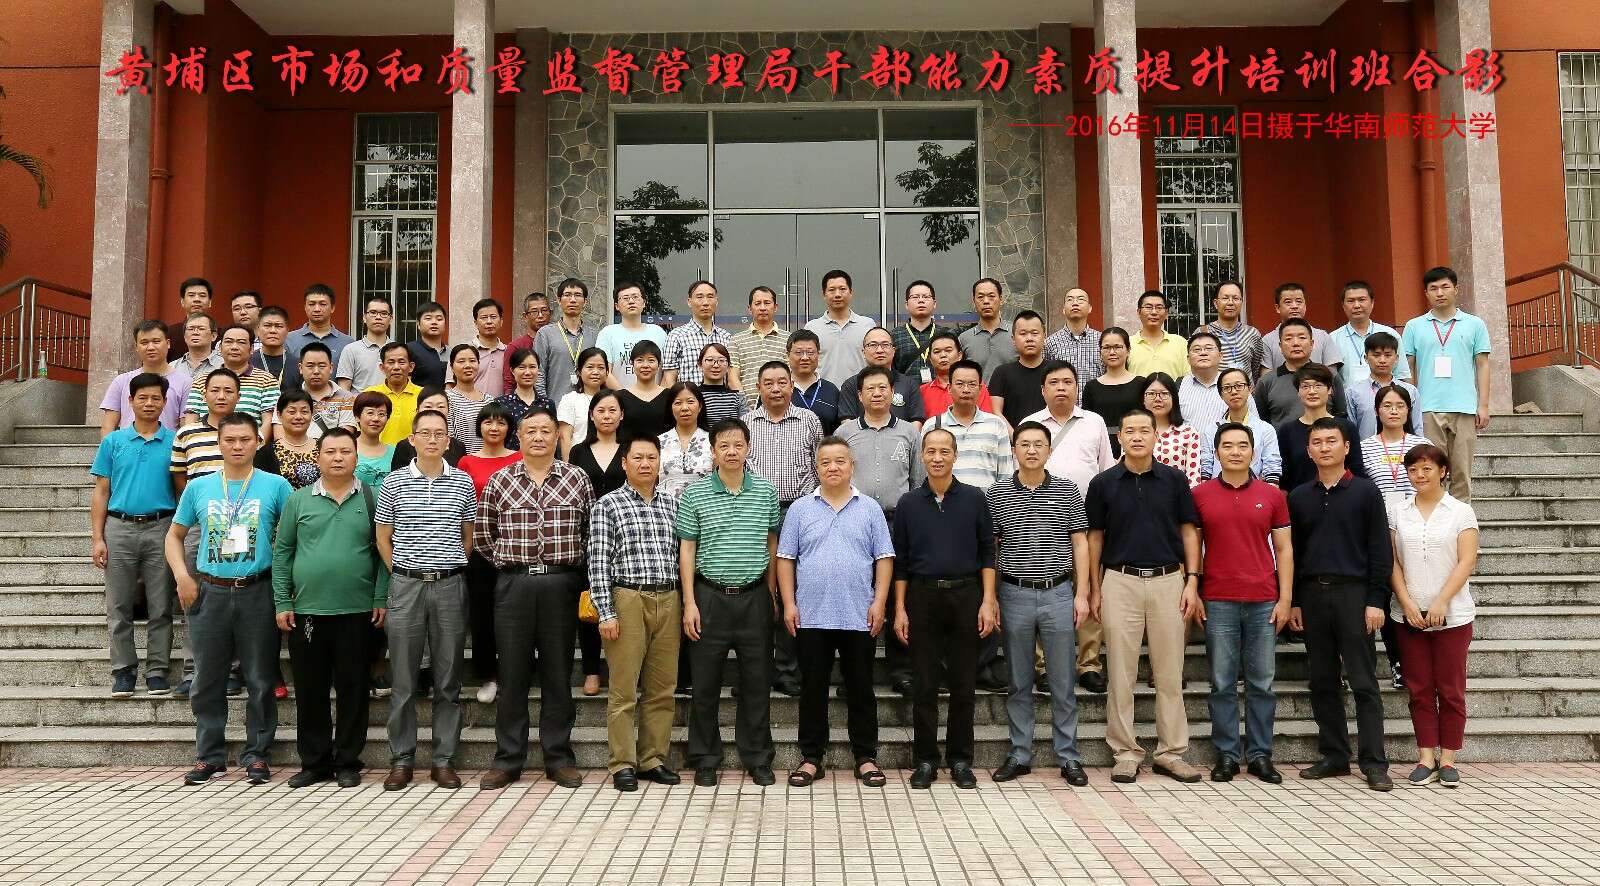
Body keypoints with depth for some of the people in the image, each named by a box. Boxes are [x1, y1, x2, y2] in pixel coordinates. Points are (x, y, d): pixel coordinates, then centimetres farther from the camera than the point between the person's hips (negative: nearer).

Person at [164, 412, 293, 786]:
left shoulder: (275, 486, 0)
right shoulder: (198, 488, 7)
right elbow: (174, 535, 15)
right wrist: (182, 577, 2)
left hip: (258, 592, -2)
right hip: (209, 592, 2)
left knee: (260, 680, 4)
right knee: (207, 680, 9)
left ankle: (257, 755, 15)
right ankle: (210, 755, 21)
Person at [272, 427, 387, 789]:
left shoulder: (370, 499, 4)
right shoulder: (298, 500, 6)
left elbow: (382, 552, 3)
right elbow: (282, 553, 7)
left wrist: (381, 599, -4)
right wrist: (282, 603, 1)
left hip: (356, 611, -1)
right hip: (306, 610, 1)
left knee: (352, 688, 4)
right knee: (310, 689, 8)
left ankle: (347, 762, 16)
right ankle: (313, 762, 21)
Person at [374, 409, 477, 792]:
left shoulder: (463, 482, 6)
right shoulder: (394, 482, 4)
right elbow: (383, 537, 9)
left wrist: (452, 570, 8)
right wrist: (400, 573, 3)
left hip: (450, 586, 1)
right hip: (406, 585, -1)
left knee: (448, 679, 5)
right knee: (403, 680, 4)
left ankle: (444, 760, 13)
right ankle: (401, 760, 14)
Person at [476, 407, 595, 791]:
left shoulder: (577, 478, 5)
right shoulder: (500, 480, 6)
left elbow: (591, 530, 11)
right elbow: (484, 533, 13)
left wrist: (572, 561, 6)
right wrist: (509, 561, 7)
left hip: (562, 584, 0)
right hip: (514, 584, 0)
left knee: (558, 673, 5)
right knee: (512, 674, 4)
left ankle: (559, 757, 14)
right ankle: (507, 759, 13)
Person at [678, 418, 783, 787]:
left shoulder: (766, 491, 4)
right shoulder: (694, 494, -1)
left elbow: (772, 545, 12)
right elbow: (686, 550, 0)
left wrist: (771, 592, 7)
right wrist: (690, 603, -5)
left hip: (754, 597, 1)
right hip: (710, 597, -1)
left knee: (757, 682, 7)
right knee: (705, 683, 5)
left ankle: (758, 758, 19)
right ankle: (705, 760, 18)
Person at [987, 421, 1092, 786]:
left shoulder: (1067, 490, 3)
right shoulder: (998, 494, 3)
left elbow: (1080, 544, 4)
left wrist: (1082, 594, -2)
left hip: (1058, 594, 0)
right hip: (1014, 595, 0)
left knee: (1063, 683, 5)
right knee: (1019, 682, 9)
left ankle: (1068, 757, 15)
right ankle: (1020, 755, 18)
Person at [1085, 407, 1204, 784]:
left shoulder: (1174, 479, 4)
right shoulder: (1103, 483, 3)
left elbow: (1189, 531, 7)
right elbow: (1095, 538, 7)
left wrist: (1192, 581, -2)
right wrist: (1095, 590, 3)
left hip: (1168, 581, 1)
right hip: (1120, 583, -1)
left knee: (1169, 673, 6)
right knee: (1120, 673, 3)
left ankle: (1171, 753, 15)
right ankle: (1126, 753, 12)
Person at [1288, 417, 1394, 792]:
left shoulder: (1365, 492, 2)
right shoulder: (1298, 497, 12)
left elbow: (1381, 550, -1)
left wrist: (1376, 600, -8)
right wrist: (1292, 601, 7)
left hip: (1353, 592, -3)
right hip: (1312, 594, 4)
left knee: (1364, 682, -2)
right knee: (1322, 682, 7)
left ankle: (1374, 763, 2)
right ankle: (1334, 756, 16)